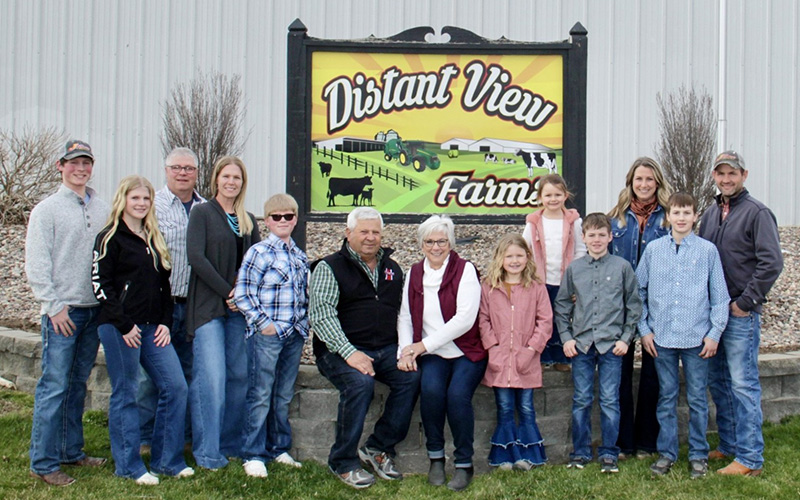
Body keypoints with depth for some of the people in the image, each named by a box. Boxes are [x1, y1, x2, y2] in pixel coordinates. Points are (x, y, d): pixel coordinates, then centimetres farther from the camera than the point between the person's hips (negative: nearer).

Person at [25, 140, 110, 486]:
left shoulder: (102, 209, 11)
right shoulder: (47, 210, -3)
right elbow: (36, 265, -6)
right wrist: (54, 306, -10)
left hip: (95, 310, 5)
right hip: (62, 311, -5)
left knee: (78, 385, 13)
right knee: (54, 387, -5)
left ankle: (71, 450, 24)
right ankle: (43, 462, 3)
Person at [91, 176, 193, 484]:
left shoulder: (154, 239, 17)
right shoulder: (111, 238, -3)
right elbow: (100, 284, -10)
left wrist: (165, 322, 6)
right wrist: (124, 325, -14)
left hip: (153, 328, 6)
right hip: (120, 328, -6)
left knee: (175, 387, 1)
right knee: (125, 395, 0)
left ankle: (167, 460, 12)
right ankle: (129, 466, 11)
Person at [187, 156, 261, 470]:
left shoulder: (248, 221, 15)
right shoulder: (202, 213, 0)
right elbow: (196, 257, -11)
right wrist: (226, 291, -13)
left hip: (239, 307, 5)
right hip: (208, 306, -5)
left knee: (240, 376, 4)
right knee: (211, 378, -9)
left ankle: (231, 443, 16)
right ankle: (206, 452, 1)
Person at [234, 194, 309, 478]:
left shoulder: (300, 257, 13)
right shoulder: (259, 252, -7)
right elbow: (242, 294, -10)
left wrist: (304, 326, 10)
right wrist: (264, 323, -13)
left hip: (294, 336, 6)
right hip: (266, 335, -6)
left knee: (284, 396, 14)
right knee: (260, 396, 0)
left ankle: (280, 449, 25)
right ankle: (254, 455, 7)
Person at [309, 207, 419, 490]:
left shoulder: (392, 268, 17)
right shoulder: (329, 267, 0)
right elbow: (321, 316, -11)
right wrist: (349, 353, -22)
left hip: (386, 349, 5)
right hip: (341, 350, -4)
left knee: (411, 376, -23)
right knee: (360, 381, -32)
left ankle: (379, 447, -6)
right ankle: (343, 462, -14)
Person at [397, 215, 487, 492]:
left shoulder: (465, 270, -4)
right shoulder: (414, 273, 10)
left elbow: (465, 319, -14)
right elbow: (404, 316, 5)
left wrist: (423, 345, -16)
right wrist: (405, 351, -13)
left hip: (466, 352, -2)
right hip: (431, 354, 3)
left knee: (457, 394, -28)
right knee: (431, 389, -27)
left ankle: (464, 464, -8)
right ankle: (436, 458, -7)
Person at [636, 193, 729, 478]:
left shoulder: (708, 250, 0)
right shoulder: (653, 249, 4)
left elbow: (719, 296, 3)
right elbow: (639, 291, 9)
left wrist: (714, 333, -2)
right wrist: (644, 329, 3)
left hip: (697, 338, -1)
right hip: (661, 338, 1)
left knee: (697, 399, 7)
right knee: (666, 398, 10)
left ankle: (698, 454, 20)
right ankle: (666, 452, 21)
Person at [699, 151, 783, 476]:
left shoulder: (757, 213, -8)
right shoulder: (710, 214, 13)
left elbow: (771, 263, -15)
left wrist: (745, 302, -15)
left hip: (741, 314, -7)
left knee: (743, 384, -5)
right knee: (717, 381, 13)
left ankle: (750, 459, 2)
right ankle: (729, 446, 26)